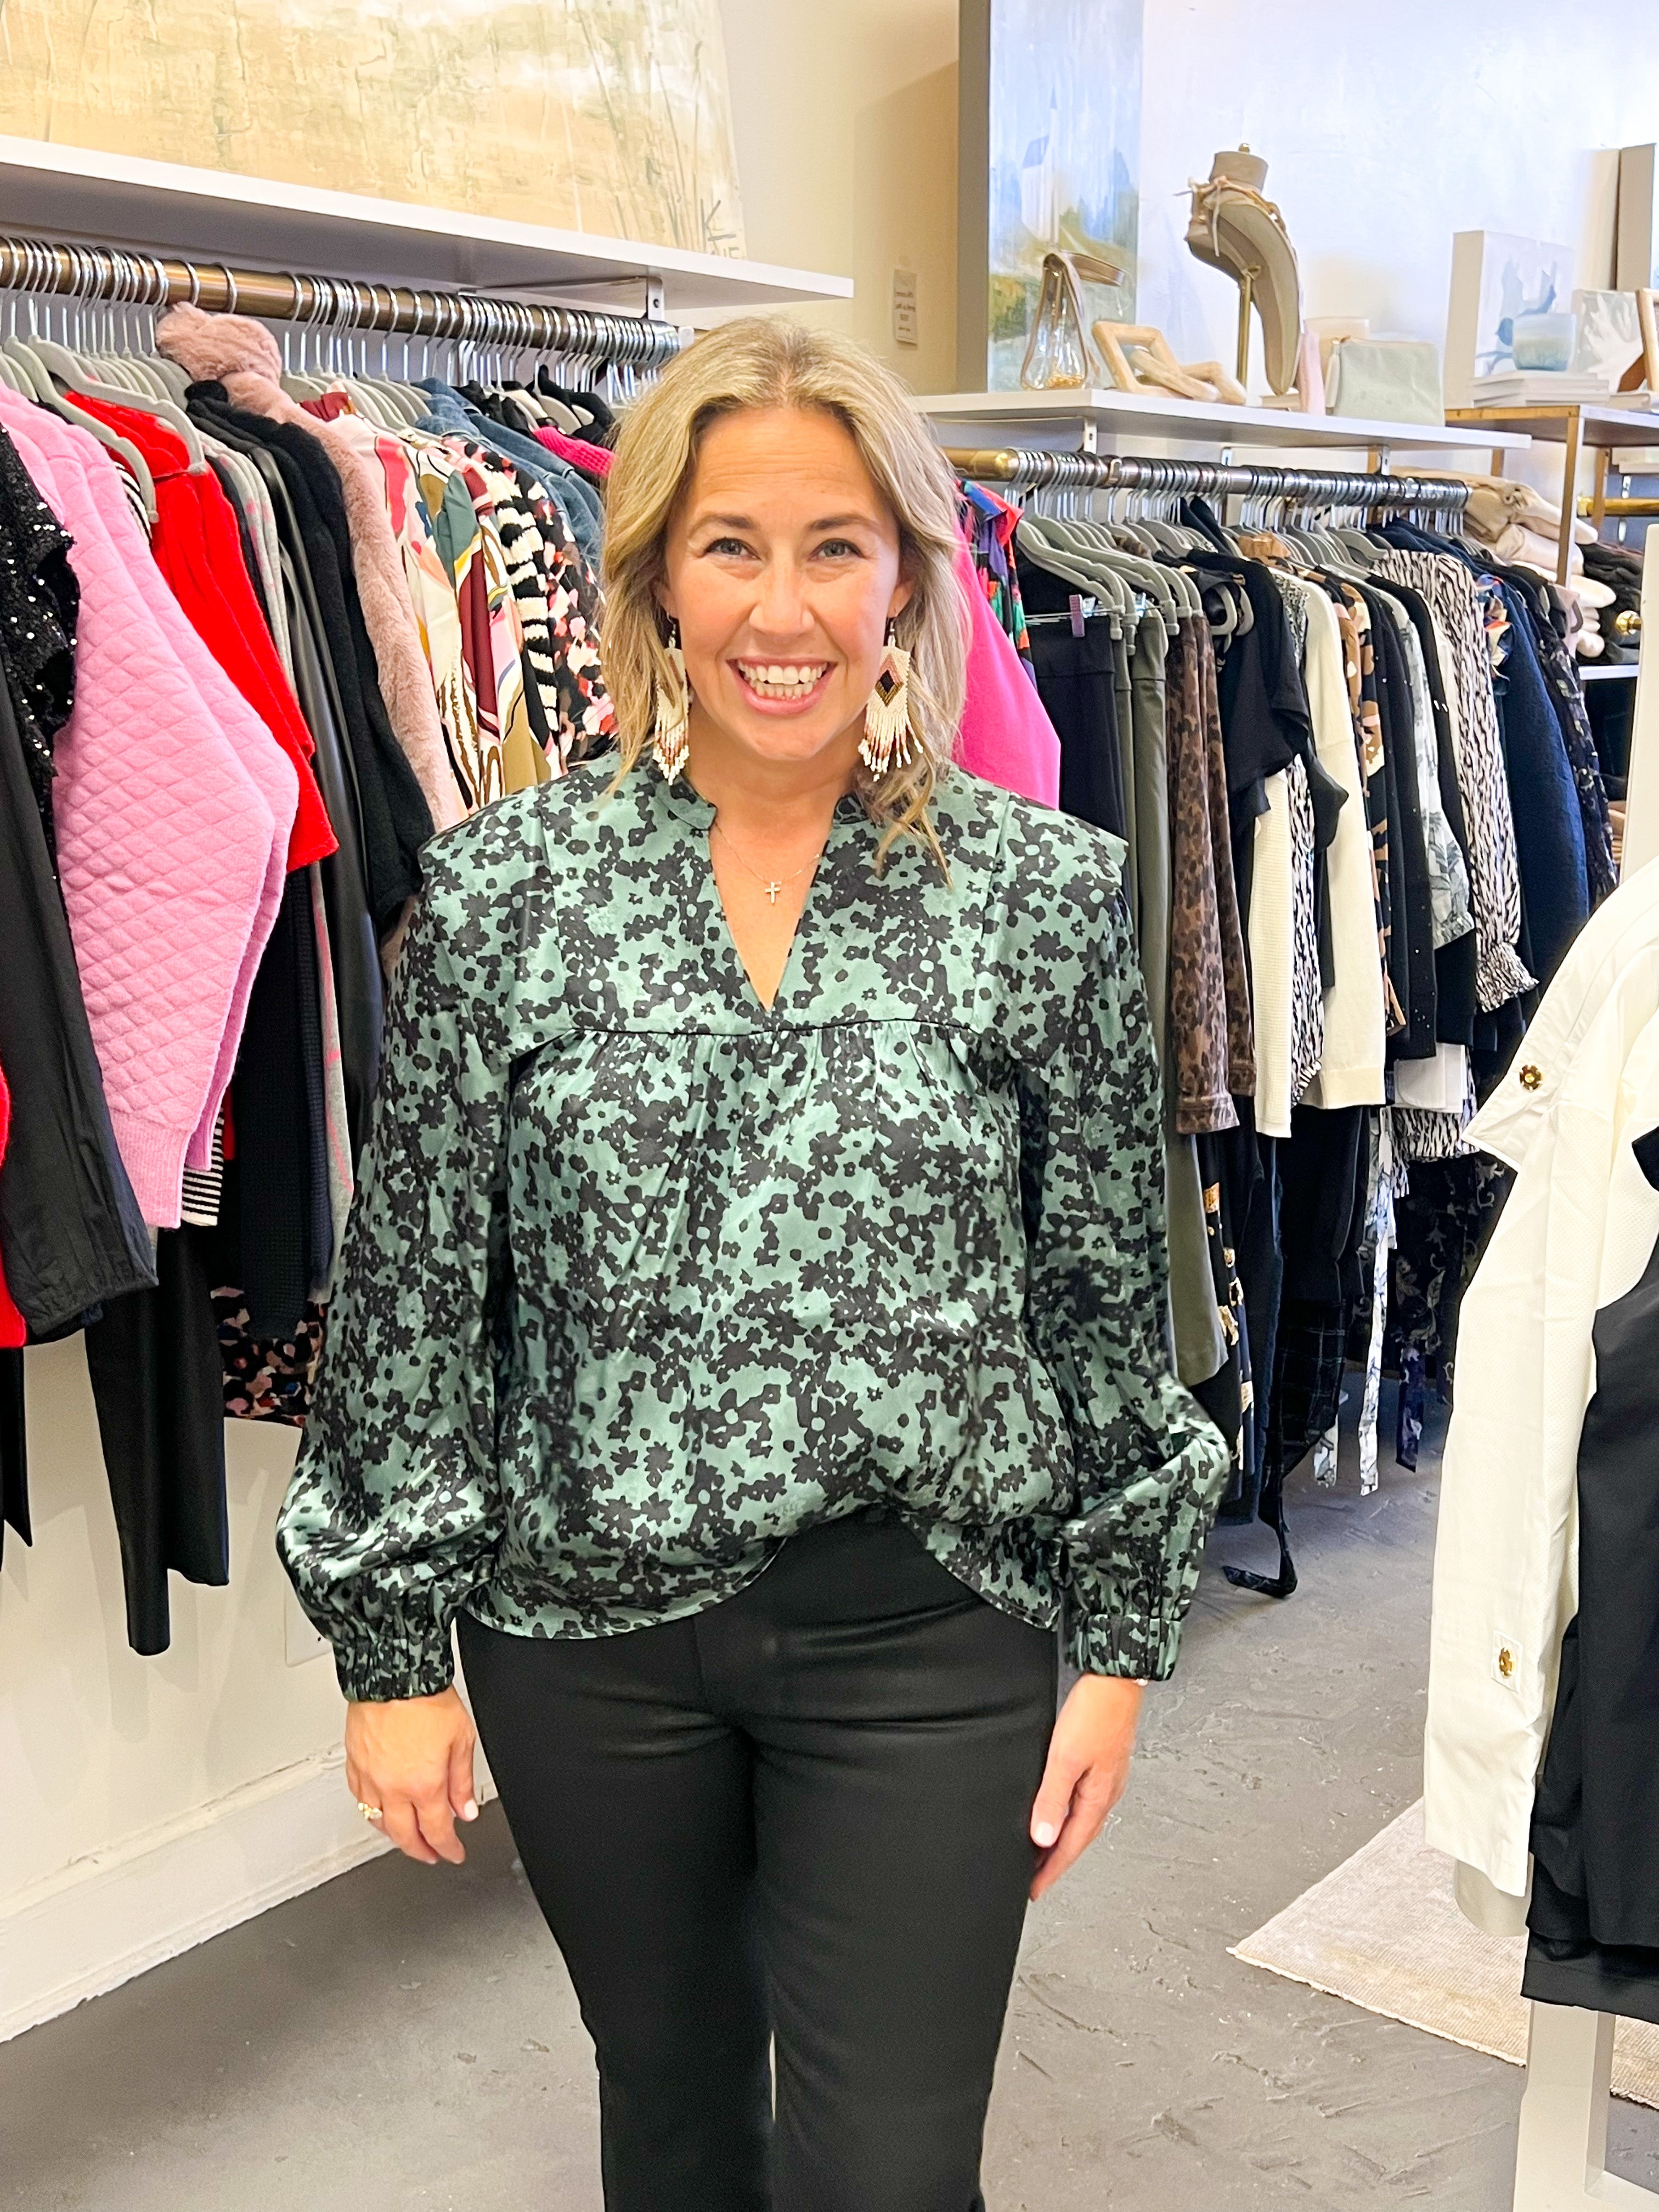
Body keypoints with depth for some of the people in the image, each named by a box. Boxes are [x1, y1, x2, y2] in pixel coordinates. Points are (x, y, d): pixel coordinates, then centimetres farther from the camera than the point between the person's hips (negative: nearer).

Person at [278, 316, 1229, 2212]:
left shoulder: (1045, 894, -5)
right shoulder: (506, 890, -6)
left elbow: (1107, 1291, 0)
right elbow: (414, 1287, -2)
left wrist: (1119, 1634, 2)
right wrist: (390, 1644, 0)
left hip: (926, 1629, -1)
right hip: (587, 1626, 1)